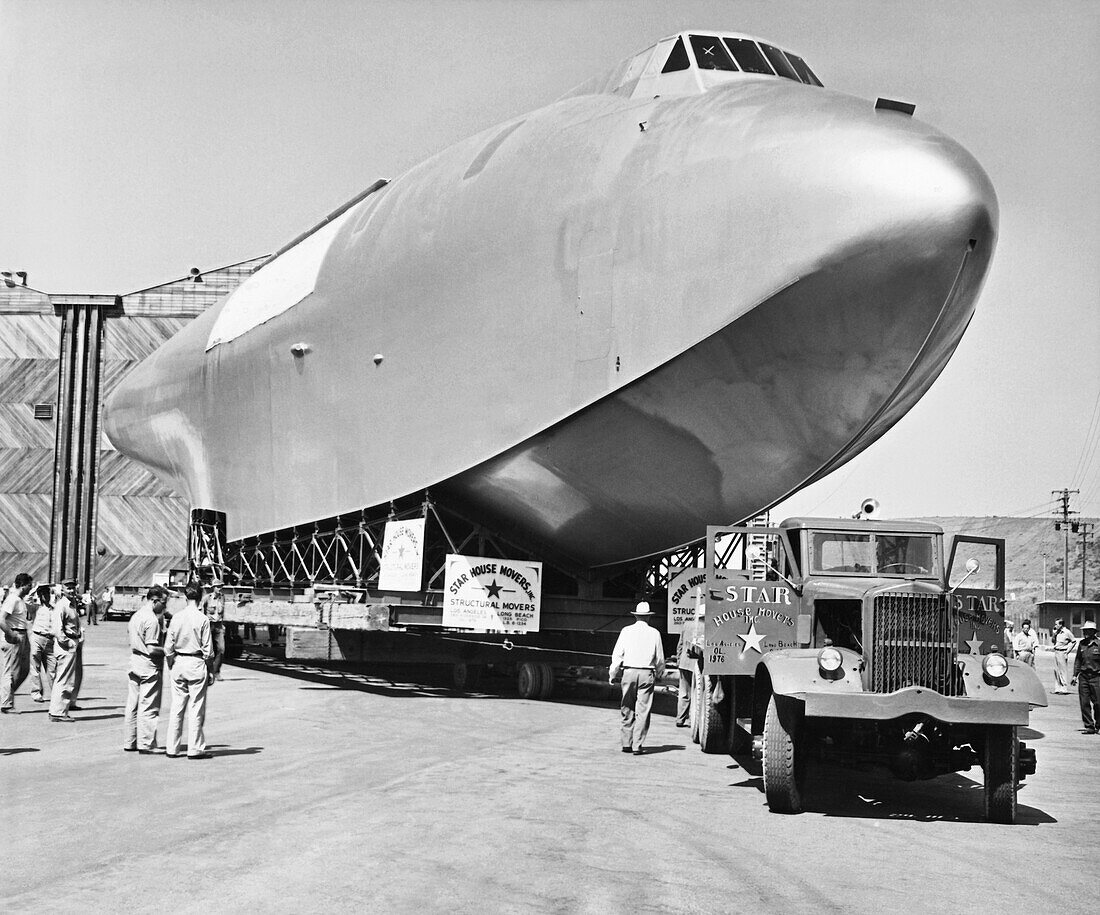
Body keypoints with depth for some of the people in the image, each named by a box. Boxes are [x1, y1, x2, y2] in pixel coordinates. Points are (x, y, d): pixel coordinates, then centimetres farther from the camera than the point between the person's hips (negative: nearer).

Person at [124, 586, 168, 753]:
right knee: (148, 707, -3)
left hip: (134, 664, 9)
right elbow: (152, 649, -21)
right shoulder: (151, 620, -16)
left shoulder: (136, 616, 13)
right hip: (149, 667, -9)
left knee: (133, 706, 13)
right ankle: (145, 744, -1)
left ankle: (130, 742, 18)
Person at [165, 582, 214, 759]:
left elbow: (168, 646, 4)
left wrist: (171, 665, 15)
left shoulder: (176, 617, 1)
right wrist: (210, 669, 2)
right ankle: (195, 749, 3)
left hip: (178, 663, 4)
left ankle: (172, 748, 13)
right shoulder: (203, 619, -10)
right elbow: (207, 648, -8)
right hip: (197, 664, -4)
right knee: (197, 708, 2)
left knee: (176, 708, 10)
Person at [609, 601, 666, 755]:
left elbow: (617, 654, 0)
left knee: (627, 710, 11)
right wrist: (658, 674, 21)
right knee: (642, 711, 1)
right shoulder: (654, 633, 2)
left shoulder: (626, 631, 2)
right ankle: (637, 746, -2)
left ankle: (627, 744, 14)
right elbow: (660, 658, 6)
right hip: (647, 674, -1)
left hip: (628, 672, 1)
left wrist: (613, 674, 8)